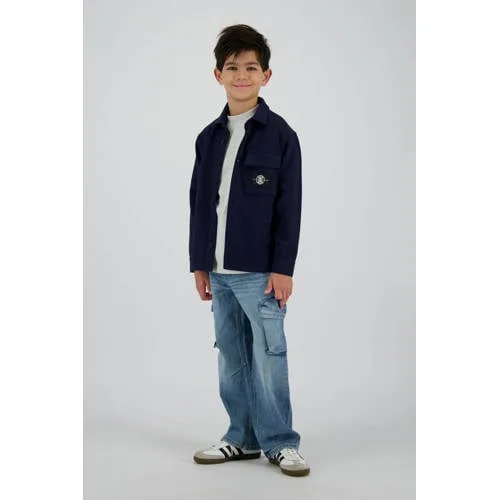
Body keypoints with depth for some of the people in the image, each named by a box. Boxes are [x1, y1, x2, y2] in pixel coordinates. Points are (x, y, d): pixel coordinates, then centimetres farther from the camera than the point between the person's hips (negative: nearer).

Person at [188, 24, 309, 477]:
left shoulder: (280, 135, -5)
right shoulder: (209, 137, 9)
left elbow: (290, 207, -7)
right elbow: (199, 203, 13)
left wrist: (283, 268, -11)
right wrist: (199, 263, 10)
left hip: (260, 270, -5)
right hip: (219, 271, 5)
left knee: (268, 356, -1)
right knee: (231, 358, 11)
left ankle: (280, 442, 11)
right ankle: (243, 438, 23)